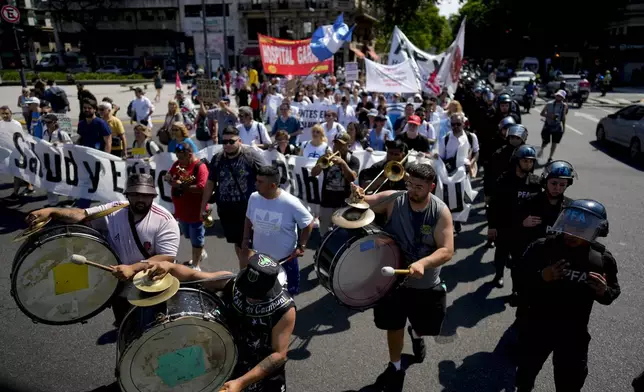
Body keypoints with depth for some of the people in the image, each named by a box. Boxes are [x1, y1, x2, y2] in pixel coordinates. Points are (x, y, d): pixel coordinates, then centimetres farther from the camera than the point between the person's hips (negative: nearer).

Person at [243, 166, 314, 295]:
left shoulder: (291, 203, -24)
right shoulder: (254, 198, -10)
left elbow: (308, 224, -12)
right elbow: (248, 219, 8)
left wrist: (301, 246, -14)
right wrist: (245, 240, 2)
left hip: (285, 259, -3)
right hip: (259, 257, 3)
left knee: (287, 293, 18)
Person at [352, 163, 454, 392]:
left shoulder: (441, 212, -17)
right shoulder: (392, 200, -16)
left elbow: (447, 251, -22)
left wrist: (422, 263, -40)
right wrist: (356, 196, -36)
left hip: (426, 285, 0)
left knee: (424, 327, 21)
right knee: (394, 327, 14)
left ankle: (416, 334, 60)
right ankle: (395, 367, 42)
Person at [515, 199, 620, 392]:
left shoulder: (602, 258, -13)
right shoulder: (541, 248, -19)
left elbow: (613, 291, 0)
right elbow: (521, 280, -13)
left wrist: (604, 292, -22)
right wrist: (542, 277, -32)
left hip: (573, 333, 1)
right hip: (536, 327, 0)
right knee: (527, 368, 25)